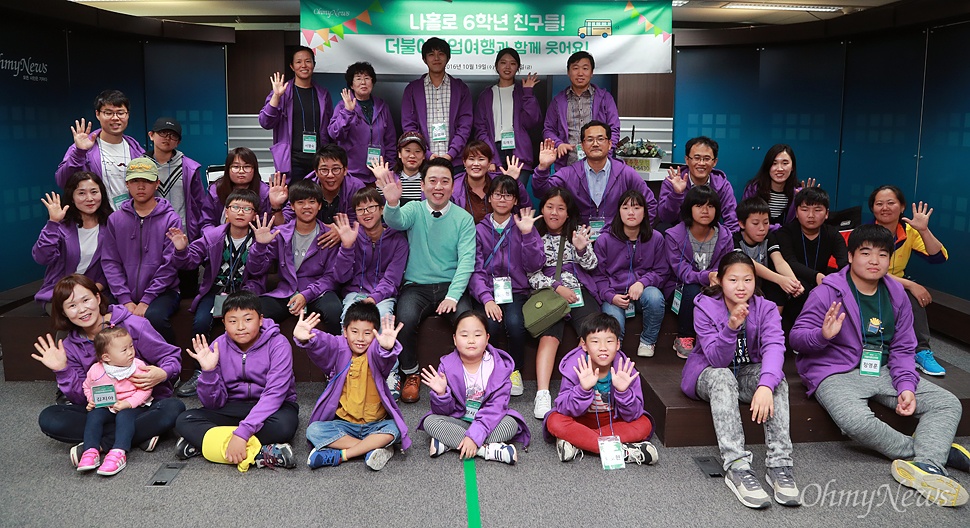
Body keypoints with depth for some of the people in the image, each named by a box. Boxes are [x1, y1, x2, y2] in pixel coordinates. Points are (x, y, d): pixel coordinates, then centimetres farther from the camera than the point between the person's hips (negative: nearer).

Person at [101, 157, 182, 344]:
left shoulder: (170, 220, -1)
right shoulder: (115, 219, 9)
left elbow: (170, 265, -8)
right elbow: (110, 262, 4)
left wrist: (146, 301, -13)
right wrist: (126, 300, -8)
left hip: (162, 292, -3)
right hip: (126, 296, 3)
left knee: (155, 317, -33)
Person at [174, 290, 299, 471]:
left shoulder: (278, 344, -16)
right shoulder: (219, 347, -6)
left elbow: (274, 394, -26)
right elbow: (214, 404, -6)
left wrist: (242, 433, -36)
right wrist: (208, 371, -24)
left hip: (272, 407, -4)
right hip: (233, 408, 4)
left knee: (284, 424, -38)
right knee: (184, 420, -20)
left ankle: (199, 442, -26)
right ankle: (262, 454, -33)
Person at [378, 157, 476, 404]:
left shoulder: (464, 218, 4)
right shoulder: (414, 210, 5)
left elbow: (467, 260, -5)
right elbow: (396, 222, -19)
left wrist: (453, 296, -19)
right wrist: (392, 204, -43)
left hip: (451, 286, 0)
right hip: (416, 285, 0)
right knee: (406, 319, -29)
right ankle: (411, 375, -3)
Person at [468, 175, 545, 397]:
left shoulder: (523, 226, 8)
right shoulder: (480, 229, 8)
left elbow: (534, 265, -2)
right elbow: (476, 270, -1)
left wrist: (527, 233, -13)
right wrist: (486, 298, -16)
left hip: (516, 291, 0)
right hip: (488, 292, 0)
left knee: (515, 323, -30)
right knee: (491, 325, -30)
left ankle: (515, 370, -2)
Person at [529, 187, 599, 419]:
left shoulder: (578, 232, 16)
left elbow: (590, 265, 9)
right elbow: (531, 274, 1)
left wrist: (581, 248, -12)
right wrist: (557, 287, -11)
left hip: (578, 289, 2)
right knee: (549, 335, -28)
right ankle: (542, 394, -38)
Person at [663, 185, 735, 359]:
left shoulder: (724, 236, -3)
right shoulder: (674, 235, -11)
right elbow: (682, 272, -19)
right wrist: (706, 277, -38)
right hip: (680, 289, -2)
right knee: (692, 290, -35)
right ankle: (683, 339, -15)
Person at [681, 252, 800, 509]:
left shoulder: (765, 308, -11)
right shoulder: (705, 307, -17)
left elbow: (774, 346, -30)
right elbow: (717, 360, -24)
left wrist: (766, 385, -50)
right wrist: (731, 328, -44)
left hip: (748, 372, 3)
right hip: (707, 374, -2)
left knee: (777, 378, -30)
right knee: (722, 377, -37)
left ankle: (779, 464, -33)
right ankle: (736, 466, -45)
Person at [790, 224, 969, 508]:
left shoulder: (896, 295, 8)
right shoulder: (827, 292, -10)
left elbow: (903, 349, 9)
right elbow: (796, 337, -10)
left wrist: (906, 387, -7)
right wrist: (823, 334, -33)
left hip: (882, 372, 6)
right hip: (837, 374, -6)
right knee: (858, 421, -35)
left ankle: (927, 465, -27)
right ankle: (934, 449, -12)